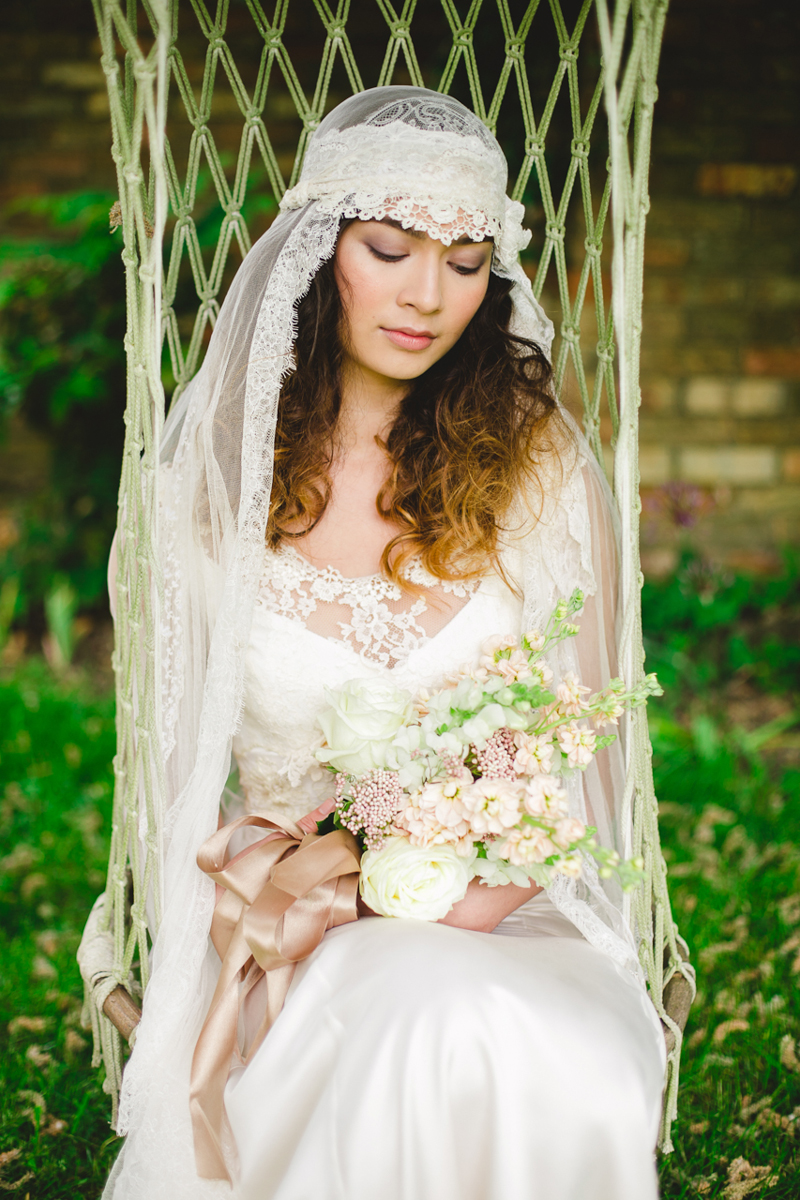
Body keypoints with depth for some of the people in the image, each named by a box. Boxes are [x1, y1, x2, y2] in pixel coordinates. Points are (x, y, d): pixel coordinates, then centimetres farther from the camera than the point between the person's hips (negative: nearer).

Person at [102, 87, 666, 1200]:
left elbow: (587, 761, 5)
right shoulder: (218, 471, 2)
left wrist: (481, 897, -13)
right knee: (429, 1032, -35)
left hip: (506, 921, 1)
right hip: (290, 938, 0)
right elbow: (181, 748, 8)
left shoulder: (544, 464, 2)